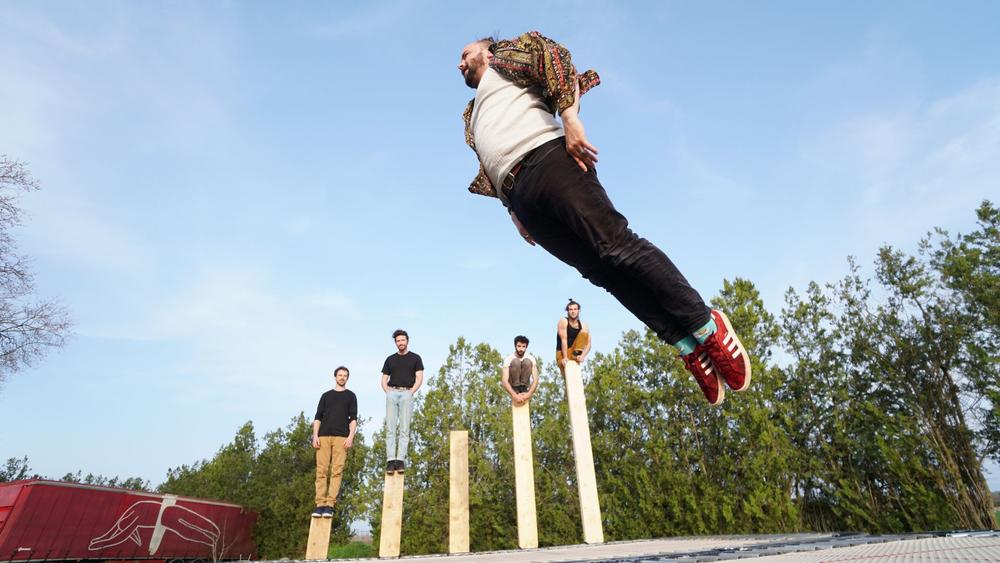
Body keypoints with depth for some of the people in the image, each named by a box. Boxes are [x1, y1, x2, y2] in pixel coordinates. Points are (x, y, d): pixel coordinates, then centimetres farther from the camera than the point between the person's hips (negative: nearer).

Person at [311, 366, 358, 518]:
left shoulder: (350, 396, 13)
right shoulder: (326, 395, 19)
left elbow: (353, 418, 5)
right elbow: (318, 417, 13)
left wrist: (351, 436, -8)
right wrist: (315, 435, 0)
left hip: (341, 437, -2)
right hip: (323, 436, 2)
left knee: (337, 471, -8)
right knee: (321, 471, -3)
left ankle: (330, 504, -7)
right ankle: (320, 504, -2)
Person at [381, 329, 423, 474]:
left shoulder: (415, 358, 12)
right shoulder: (390, 359, 19)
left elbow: (419, 378, 4)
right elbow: (384, 380, 17)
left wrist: (411, 392, -8)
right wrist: (388, 392, 0)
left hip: (407, 393, -2)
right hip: (392, 393, 2)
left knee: (404, 428, -7)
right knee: (390, 428, -7)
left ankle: (400, 460, -10)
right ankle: (390, 460, -9)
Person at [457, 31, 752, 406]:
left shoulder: (505, 54, 24)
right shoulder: (472, 116, 42)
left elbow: (554, 56, 4)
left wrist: (570, 119, -13)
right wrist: (512, 210, 18)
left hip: (546, 159, -5)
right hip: (519, 193, 5)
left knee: (616, 246, -20)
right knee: (602, 269, -11)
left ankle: (705, 326, -13)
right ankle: (688, 346, -14)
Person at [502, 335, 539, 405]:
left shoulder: (531, 358, -12)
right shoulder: (508, 359, -18)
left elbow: (535, 379, -19)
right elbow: (504, 380, -27)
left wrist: (529, 394, -37)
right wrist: (514, 395, -42)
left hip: (524, 385, 2)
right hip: (512, 386, -2)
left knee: (527, 361, -25)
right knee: (515, 362, -29)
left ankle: (522, 389, -17)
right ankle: (516, 390, -22)